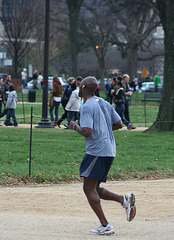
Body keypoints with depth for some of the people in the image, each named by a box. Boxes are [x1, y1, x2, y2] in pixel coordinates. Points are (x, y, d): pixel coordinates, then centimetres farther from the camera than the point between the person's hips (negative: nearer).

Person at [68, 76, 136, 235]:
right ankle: (124, 200, -1)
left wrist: (75, 127, -4)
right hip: (110, 151, 9)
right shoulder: (104, 103, 15)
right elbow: (119, 124, 16)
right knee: (94, 189, 15)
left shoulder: (87, 107, -12)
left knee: (89, 189, -5)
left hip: (97, 151, -9)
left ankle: (105, 226, -11)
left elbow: (87, 132, -22)